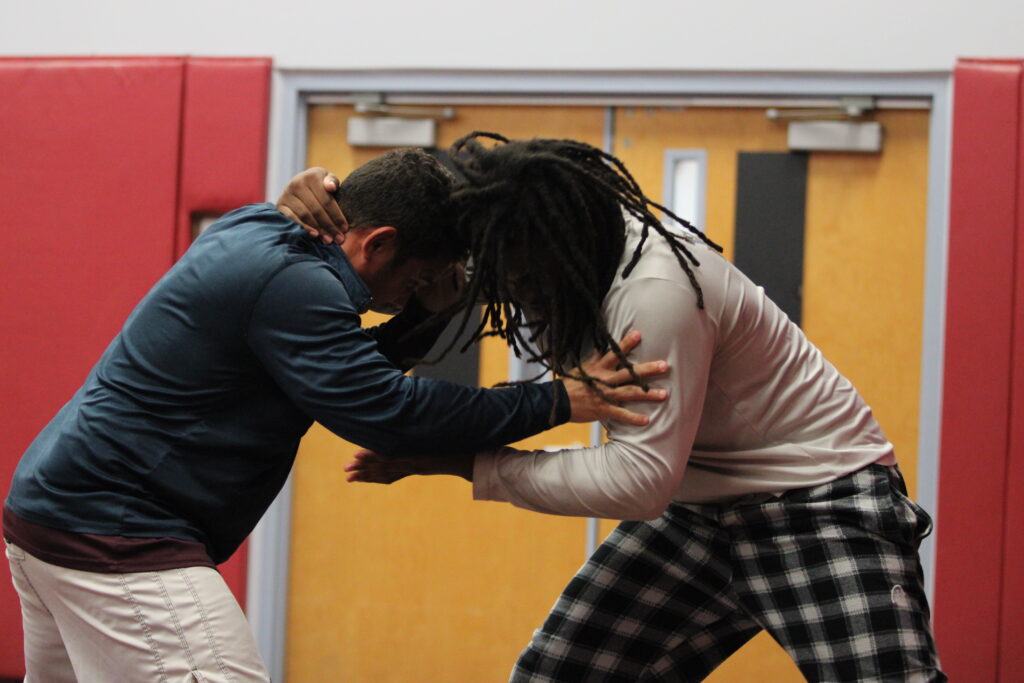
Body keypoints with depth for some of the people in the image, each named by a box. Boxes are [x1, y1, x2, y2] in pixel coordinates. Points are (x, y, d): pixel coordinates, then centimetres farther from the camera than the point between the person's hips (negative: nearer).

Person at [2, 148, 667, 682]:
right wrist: (558, 401, -21)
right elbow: (386, 411, -23)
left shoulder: (257, 233, 11)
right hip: (115, 537, -11)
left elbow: (349, 373, 16)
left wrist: (434, 312, 3)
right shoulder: (288, 281, -19)